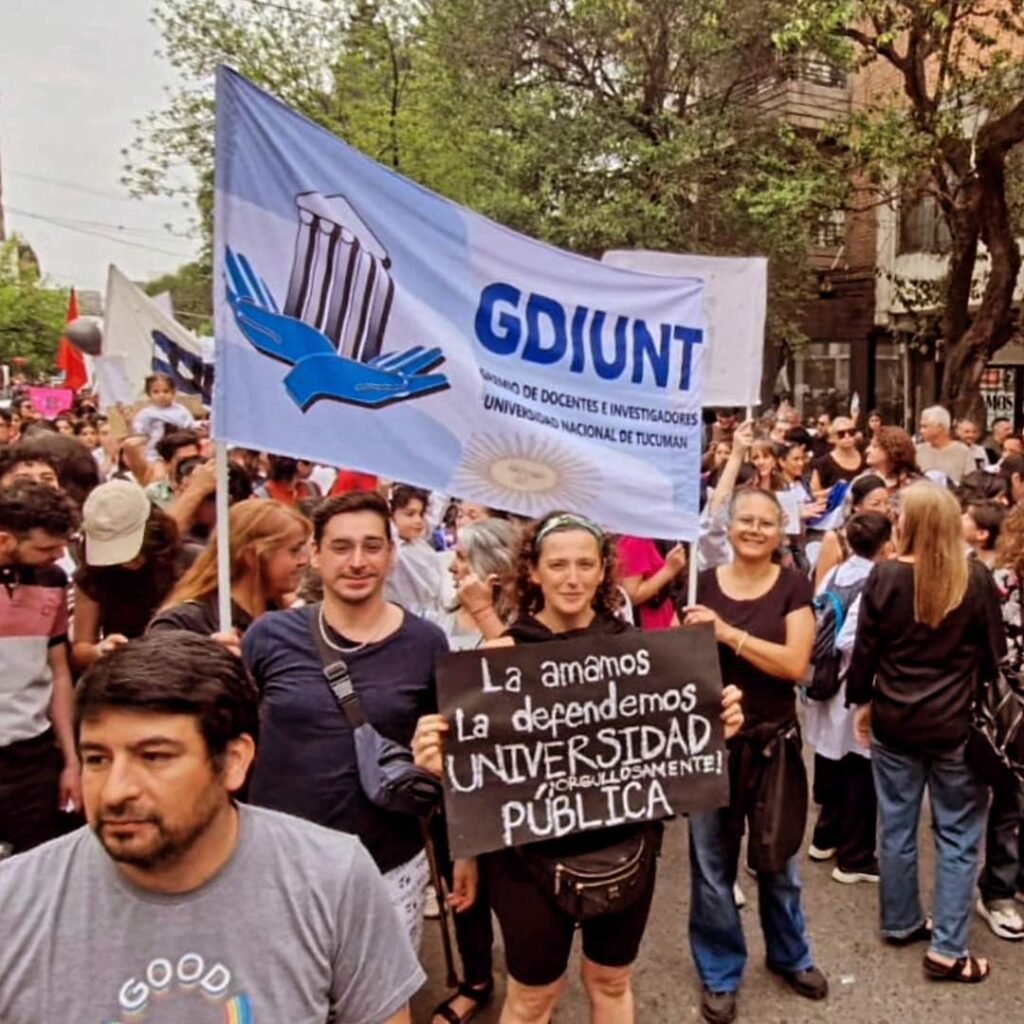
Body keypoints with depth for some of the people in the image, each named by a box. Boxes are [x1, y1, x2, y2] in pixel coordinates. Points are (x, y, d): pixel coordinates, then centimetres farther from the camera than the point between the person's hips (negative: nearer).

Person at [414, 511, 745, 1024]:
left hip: (623, 843, 3)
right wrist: (439, 760, -30)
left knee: (611, 982, 22)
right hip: (531, 849, -2)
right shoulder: (503, 652, -11)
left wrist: (716, 727, -14)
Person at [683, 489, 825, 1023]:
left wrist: (729, 634, -22)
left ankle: (790, 955, 43)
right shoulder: (702, 584, -3)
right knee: (712, 866, 9)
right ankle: (719, 974, 30)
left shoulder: (793, 586, -5)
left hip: (772, 742, 0)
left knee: (778, 859, 18)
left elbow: (795, 664, -16)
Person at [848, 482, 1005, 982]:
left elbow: (865, 649, -3)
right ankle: (947, 949, 12)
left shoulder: (884, 577, -9)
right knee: (958, 835, 9)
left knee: (896, 825, 16)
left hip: (893, 720, 2)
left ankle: (900, 923, 31)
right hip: (957, 723, -1)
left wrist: (862, 702, 12)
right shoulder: (975, 578, -11)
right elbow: (994, 653, -2)